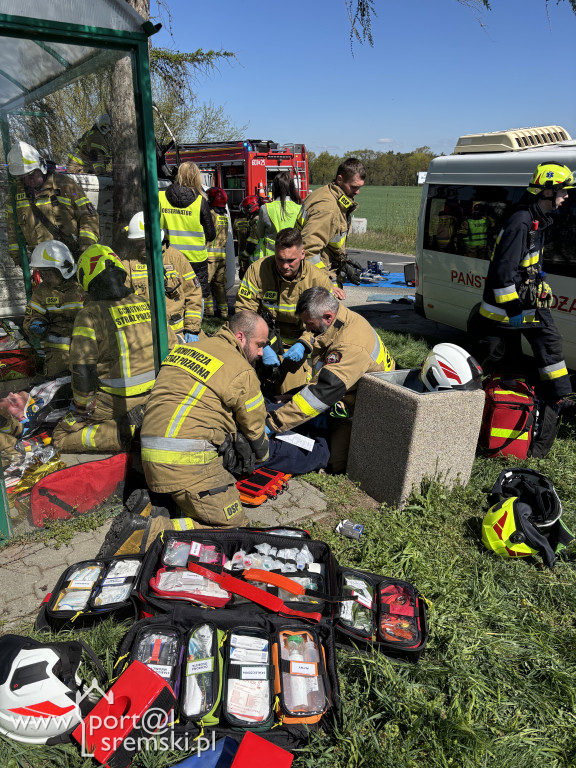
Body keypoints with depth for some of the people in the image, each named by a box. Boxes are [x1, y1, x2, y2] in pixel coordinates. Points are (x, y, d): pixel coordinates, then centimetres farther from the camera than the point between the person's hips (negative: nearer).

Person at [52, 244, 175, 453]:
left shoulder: (89, 314, -13)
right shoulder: (144, 305, 3)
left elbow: (83, 368, -17)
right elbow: (171, 348, 8)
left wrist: (81, 406, -1)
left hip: (116, 401, -6)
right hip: (154, 395, 6)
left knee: (62, 437, 10)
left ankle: (126, 432, -9)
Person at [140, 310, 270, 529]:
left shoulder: (186, 349, 17)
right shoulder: (242, 372, -5)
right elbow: (254, 426, 8)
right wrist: (262, 456, 30)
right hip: (188, 461, -8)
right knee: (234, 528, -2)